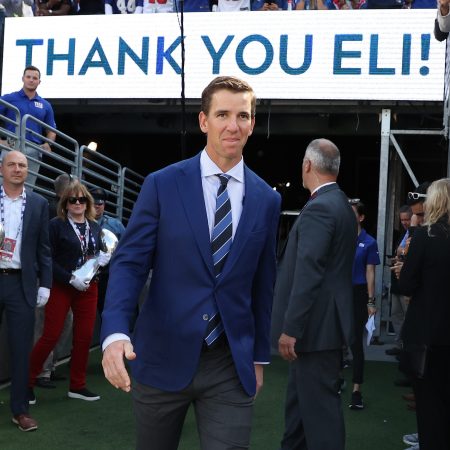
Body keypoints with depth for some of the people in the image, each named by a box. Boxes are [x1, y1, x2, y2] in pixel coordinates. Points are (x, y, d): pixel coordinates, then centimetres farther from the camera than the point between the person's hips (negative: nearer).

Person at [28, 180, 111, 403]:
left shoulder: (95, 227, 9)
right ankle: (27, 381, 10)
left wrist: (103, 259, -5)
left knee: (84, 336, 6)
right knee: (51, 336, -4)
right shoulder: (56, 225, -6)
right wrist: (71, 278, -18)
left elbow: (100, 254, 19)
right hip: (61, 287, -5)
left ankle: (77, 385, 18)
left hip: (88, 288, 5)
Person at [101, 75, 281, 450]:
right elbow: (129, 262, -7)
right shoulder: (162, 185, -3)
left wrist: (259, 357, 14)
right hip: (163, 356, -1)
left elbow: (263, 284, 11)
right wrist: (115, 333, -22)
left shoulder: (267, 200, 5)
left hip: (231, 366, 1)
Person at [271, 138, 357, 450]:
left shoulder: (319, 208, -18)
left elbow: (308, 275, -24)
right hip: (324, 322, 10)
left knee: (319, 403, -3)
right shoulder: (341, 204, 13)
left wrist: (290, 329, -22)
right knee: (301, 398, 19)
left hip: (315, 325, -10)